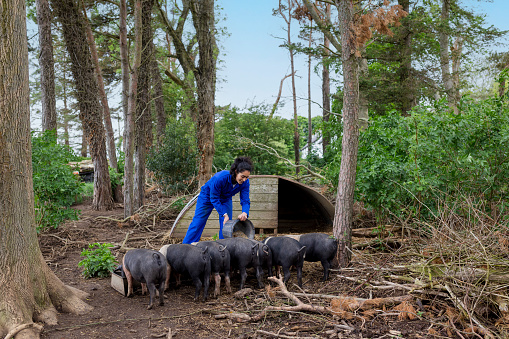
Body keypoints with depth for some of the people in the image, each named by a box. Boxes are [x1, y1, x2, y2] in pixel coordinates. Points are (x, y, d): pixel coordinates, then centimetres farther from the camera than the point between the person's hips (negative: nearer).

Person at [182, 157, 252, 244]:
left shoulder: (245, 182, -28)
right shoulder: (220, 178, -41)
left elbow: (245, 200, -24)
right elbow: (214, 199, -30)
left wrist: (245, 213, -45)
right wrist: (224, 214, -36)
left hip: (225, 199, 4)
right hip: (208, 196, -4)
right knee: (198, 222, -2)